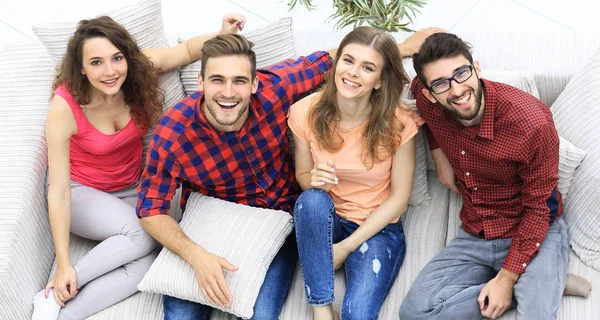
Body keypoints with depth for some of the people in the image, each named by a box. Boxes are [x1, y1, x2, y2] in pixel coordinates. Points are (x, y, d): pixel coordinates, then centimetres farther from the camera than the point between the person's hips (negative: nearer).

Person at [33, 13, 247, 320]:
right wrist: (63, 265, -25)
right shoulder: (65, 107, -27)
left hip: (130, 189, 4)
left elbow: (188, 49, 1)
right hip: (81, 192, -4)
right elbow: (59, 189, -24)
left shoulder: (139, 67, -18)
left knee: (149, 260, -27)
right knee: (143, 235, -33)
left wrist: (224, 34, -21)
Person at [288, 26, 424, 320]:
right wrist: (315, 180, -24)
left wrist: (347, 246, -14)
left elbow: (399, 196, -10)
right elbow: (302, 175, 2)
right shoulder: (306, 112, -13)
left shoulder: (398, 123, -18)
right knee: (312, 199, -34)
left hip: (377, 227, -3)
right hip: (325, 221, 3)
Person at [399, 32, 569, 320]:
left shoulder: (531, 122, -24)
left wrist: (506, 278, -19)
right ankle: (535, 289, -6)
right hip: (474, 237, 6)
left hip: (534, 234, -6)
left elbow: (539, 208, -15)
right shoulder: (428, 101, -10)